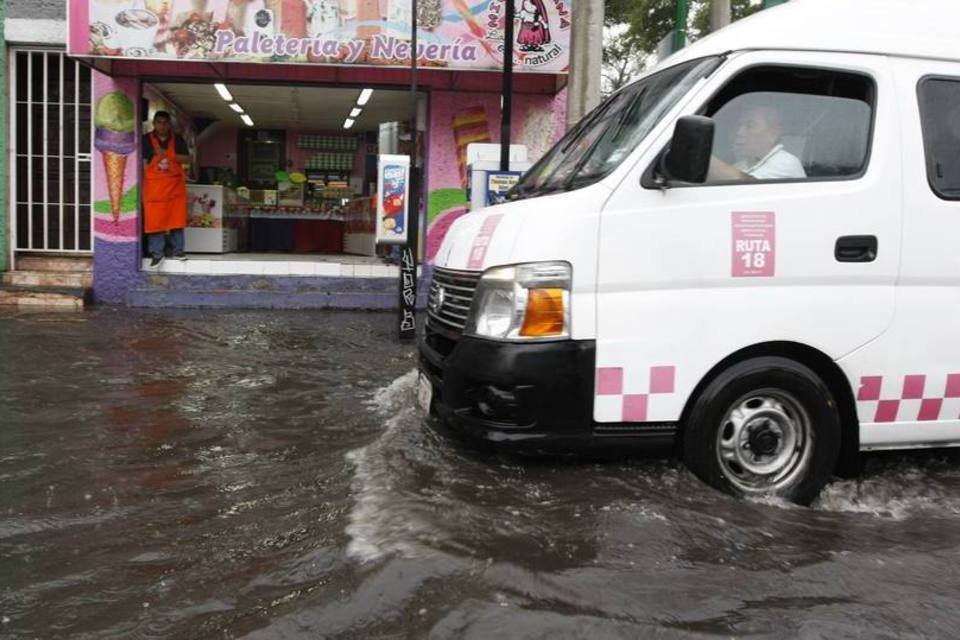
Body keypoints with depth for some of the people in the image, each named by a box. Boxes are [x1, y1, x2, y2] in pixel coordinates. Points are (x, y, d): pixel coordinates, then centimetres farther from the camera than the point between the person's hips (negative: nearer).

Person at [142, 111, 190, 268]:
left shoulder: (177, 140, 7)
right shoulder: (146, 140, 1)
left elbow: (187, 159, -2)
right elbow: (143, 163, -1)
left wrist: (167, 154, -14)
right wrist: (143, 182, -9)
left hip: (175, 186, 2)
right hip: (153, 186, -2)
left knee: (176, 219, 3)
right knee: (154, 220, -3)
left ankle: (177, 250, 12)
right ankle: (157, 254, 1)